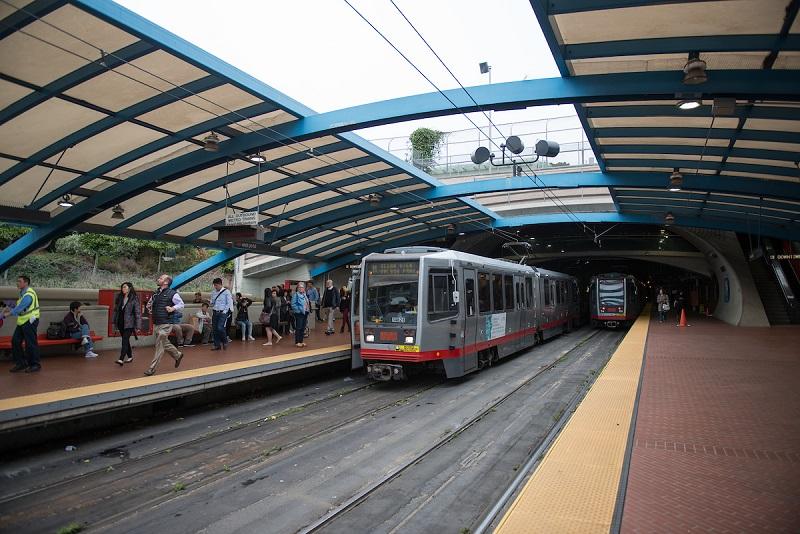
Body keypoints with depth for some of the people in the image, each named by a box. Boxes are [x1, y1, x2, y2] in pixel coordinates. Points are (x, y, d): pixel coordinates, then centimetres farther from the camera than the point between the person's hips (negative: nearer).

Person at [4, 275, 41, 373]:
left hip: (30, 321, -10)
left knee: (30, 343, -4)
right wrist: (10, 310, 1)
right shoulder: (23, 293, 15)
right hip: (22, 321, 10)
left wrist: (9, 313, -28)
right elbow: (19, 307, 17)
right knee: (15, 341, 10)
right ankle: (21, 363, 18)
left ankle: (36, 365, 6)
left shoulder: (29, 294, -17)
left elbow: (21, 307, -25)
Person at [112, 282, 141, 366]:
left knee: (125, 340, -13)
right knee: (125, 341, 14)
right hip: (121, 323, 6)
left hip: (129, 323, -6)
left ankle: (121, 359, -18)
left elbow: (138, 312, -10)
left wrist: (138, 326, -13)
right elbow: (116, 310, 16)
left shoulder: (134, 299, -8)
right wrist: (114, 321, 12)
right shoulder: (119, 298, 10)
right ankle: (130, 357, 26)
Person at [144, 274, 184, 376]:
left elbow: (181, 304, -3)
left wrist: (173, 308, -18)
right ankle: (178, 355, 40)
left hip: (165, 324, -7)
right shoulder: (156, 294, 12)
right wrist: (149, 306, 7)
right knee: (165, 343, 17)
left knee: (160, 346, -4)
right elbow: (150, 303, 28)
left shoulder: (172, 293, -8)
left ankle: (152, 368, 1)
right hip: (156, 323, 7)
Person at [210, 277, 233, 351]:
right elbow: (212, 303, 19)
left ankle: (225, 342, 5)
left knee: (220, 328, -16)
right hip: (215, 312, 5)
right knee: (215, 329, 4)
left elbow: (229, 303, -6)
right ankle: (217, 345, 13)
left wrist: (224, 311, -11)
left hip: (223, 313, -5)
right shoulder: (213, 293, 10)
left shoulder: (226, 292, -5)